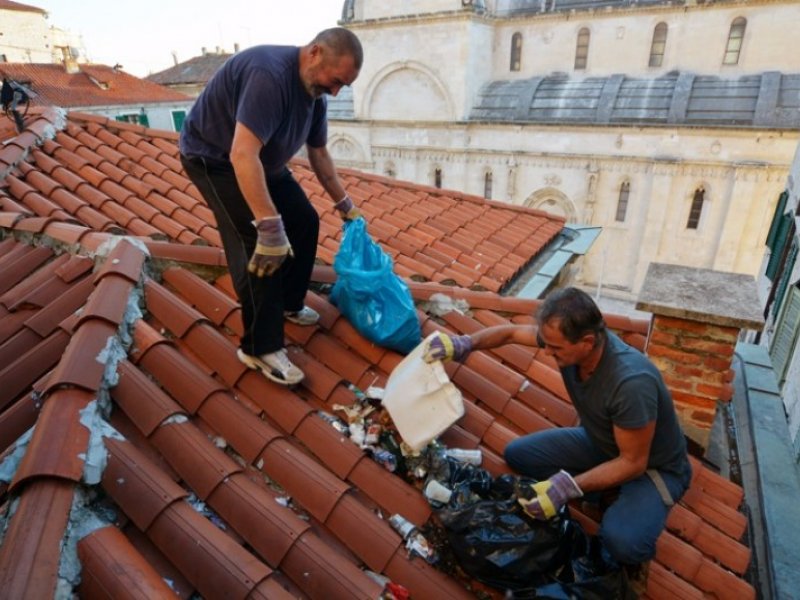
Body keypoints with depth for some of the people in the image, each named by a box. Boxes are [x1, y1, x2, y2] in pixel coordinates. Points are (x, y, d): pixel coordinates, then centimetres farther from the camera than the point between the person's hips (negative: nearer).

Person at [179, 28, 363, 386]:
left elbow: (319, 154, 10)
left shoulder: (314, 92, -3)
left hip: (262, 160, 9)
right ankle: (260, 348, -9)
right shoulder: (270, 74, -33)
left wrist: (344, 203, 14)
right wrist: (270, 227, -45)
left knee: (304, 221, 6)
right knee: (257, 245, -19)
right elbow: (242, 155, -42)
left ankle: (289, 303, 23)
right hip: (214, 157, -9)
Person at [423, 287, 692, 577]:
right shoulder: (569, 338, -20)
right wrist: (464, 343, -21)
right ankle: (605, 489, 5)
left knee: (622, 541, -32)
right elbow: (511, 332, -4)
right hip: (600, 443, 6)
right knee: (517, 453, -4)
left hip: (654, 465, -6)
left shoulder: (632, 383, -39)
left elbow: (633, 462, -27)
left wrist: (568, 488, -36)